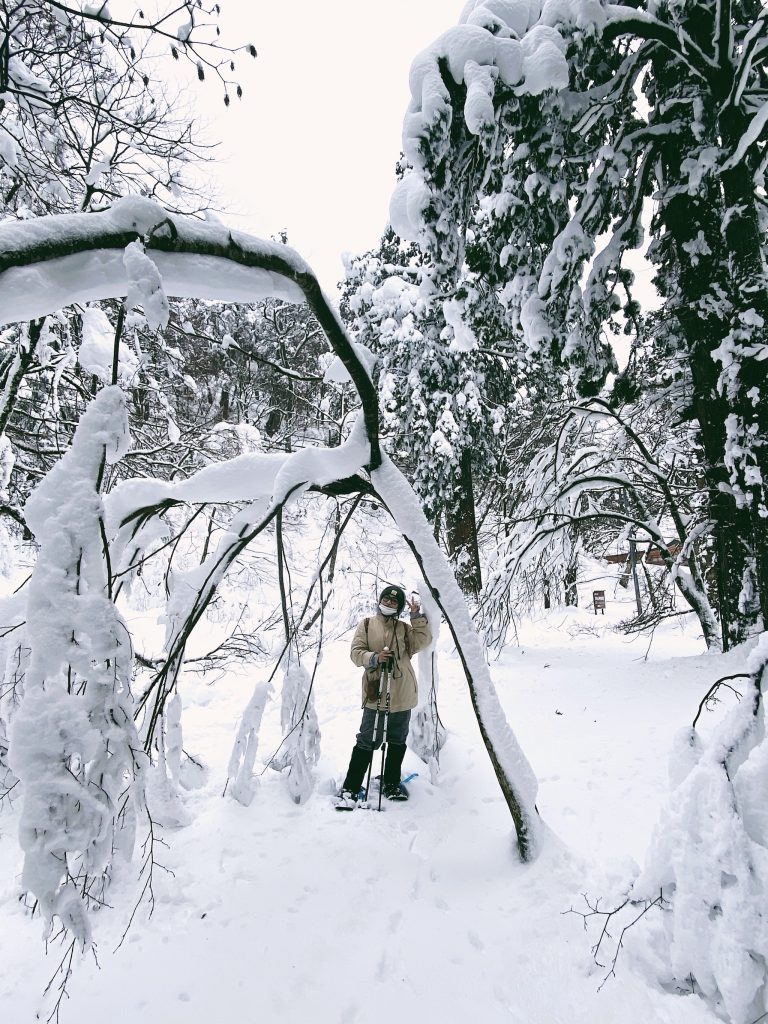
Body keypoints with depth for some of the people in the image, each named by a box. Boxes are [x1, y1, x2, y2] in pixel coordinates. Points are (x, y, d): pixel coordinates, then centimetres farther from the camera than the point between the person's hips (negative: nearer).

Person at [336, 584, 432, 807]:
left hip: (402, 695, 3)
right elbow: (356, 652, -1)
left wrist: (417, 616, -12)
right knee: (367, 742, -2)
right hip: (375, 694, -3)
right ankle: (350, 789, 8)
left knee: (397, 741, 15)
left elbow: (422, 642, -6)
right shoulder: (367, 625, 4)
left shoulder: (405, 628, 8)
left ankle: (391, 784, 30)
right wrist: (374, 658, -19)